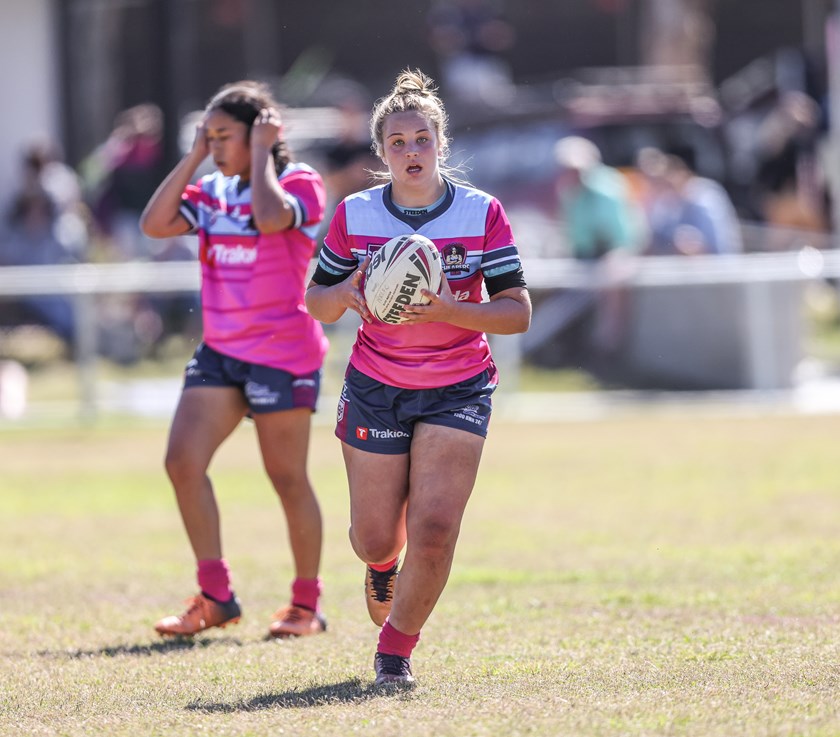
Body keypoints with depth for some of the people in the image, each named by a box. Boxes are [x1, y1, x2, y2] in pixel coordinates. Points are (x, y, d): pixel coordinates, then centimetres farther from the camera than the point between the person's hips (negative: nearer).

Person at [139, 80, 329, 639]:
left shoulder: (300, 183, -7)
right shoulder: (214, 191, 11)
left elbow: (271, 217, -29)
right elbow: (155, 224, -2)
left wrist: (262, 155, -15)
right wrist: (193, 158, -1)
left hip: (281, 352, -6)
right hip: (220, 349, 6)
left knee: (288, 478, 1)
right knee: (183, 460, -6)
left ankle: (307, 605, 14)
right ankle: (215, 597, 2)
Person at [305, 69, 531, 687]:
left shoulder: (483, 213, -7)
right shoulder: (353, 216, -3)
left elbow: (518, 312, -7)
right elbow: (316, 304, 5)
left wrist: (450, 309, -24)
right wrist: (345, 293, -18)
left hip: (458, 390, -1)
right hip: (375, 387, 1)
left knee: (434, 530, -16)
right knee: (376, 539, 4)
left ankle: (397, 646, 6)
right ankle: (384, 566, 44)